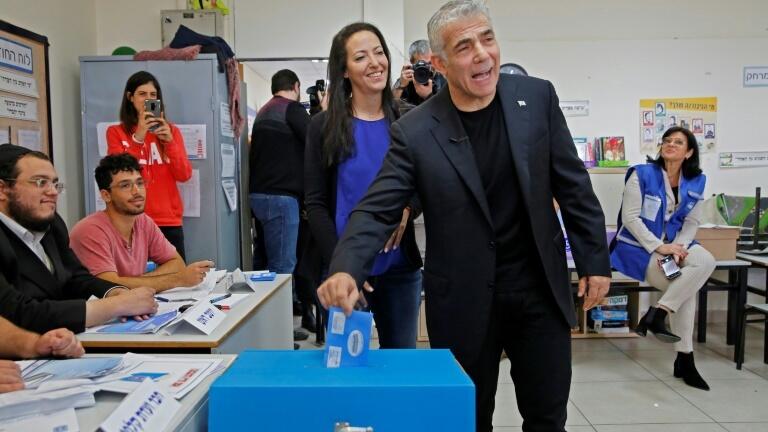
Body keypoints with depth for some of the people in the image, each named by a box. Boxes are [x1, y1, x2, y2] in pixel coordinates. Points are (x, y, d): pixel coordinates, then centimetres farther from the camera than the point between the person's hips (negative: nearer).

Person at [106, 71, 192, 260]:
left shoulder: (171, 131, 11)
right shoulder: (116, 132, 5)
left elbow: (184, 175, 1)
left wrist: (169, 141, -13)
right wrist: (138, 137, -18)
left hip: (169, 220, 2)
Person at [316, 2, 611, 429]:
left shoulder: (537, 97, -3)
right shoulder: (416, 131, -11)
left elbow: (573, 186, 3)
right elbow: (377, 210, -14)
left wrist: (595, 261, 3)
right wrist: (346, 270, -32)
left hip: (540, 288, 3)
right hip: (464, 300, -2)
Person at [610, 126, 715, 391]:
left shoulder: (696, 182, 7)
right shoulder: (642, 174, -7)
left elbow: (692, 222, 7)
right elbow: (630, 217, -13)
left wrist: (678, 247, -14)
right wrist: (659, 247, -20)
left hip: (674, 243, 6)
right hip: (639, 246, -5)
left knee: (706, 262, -24)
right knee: (684, 287, -22)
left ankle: (658, 314, -18)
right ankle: (684, 358, -9)